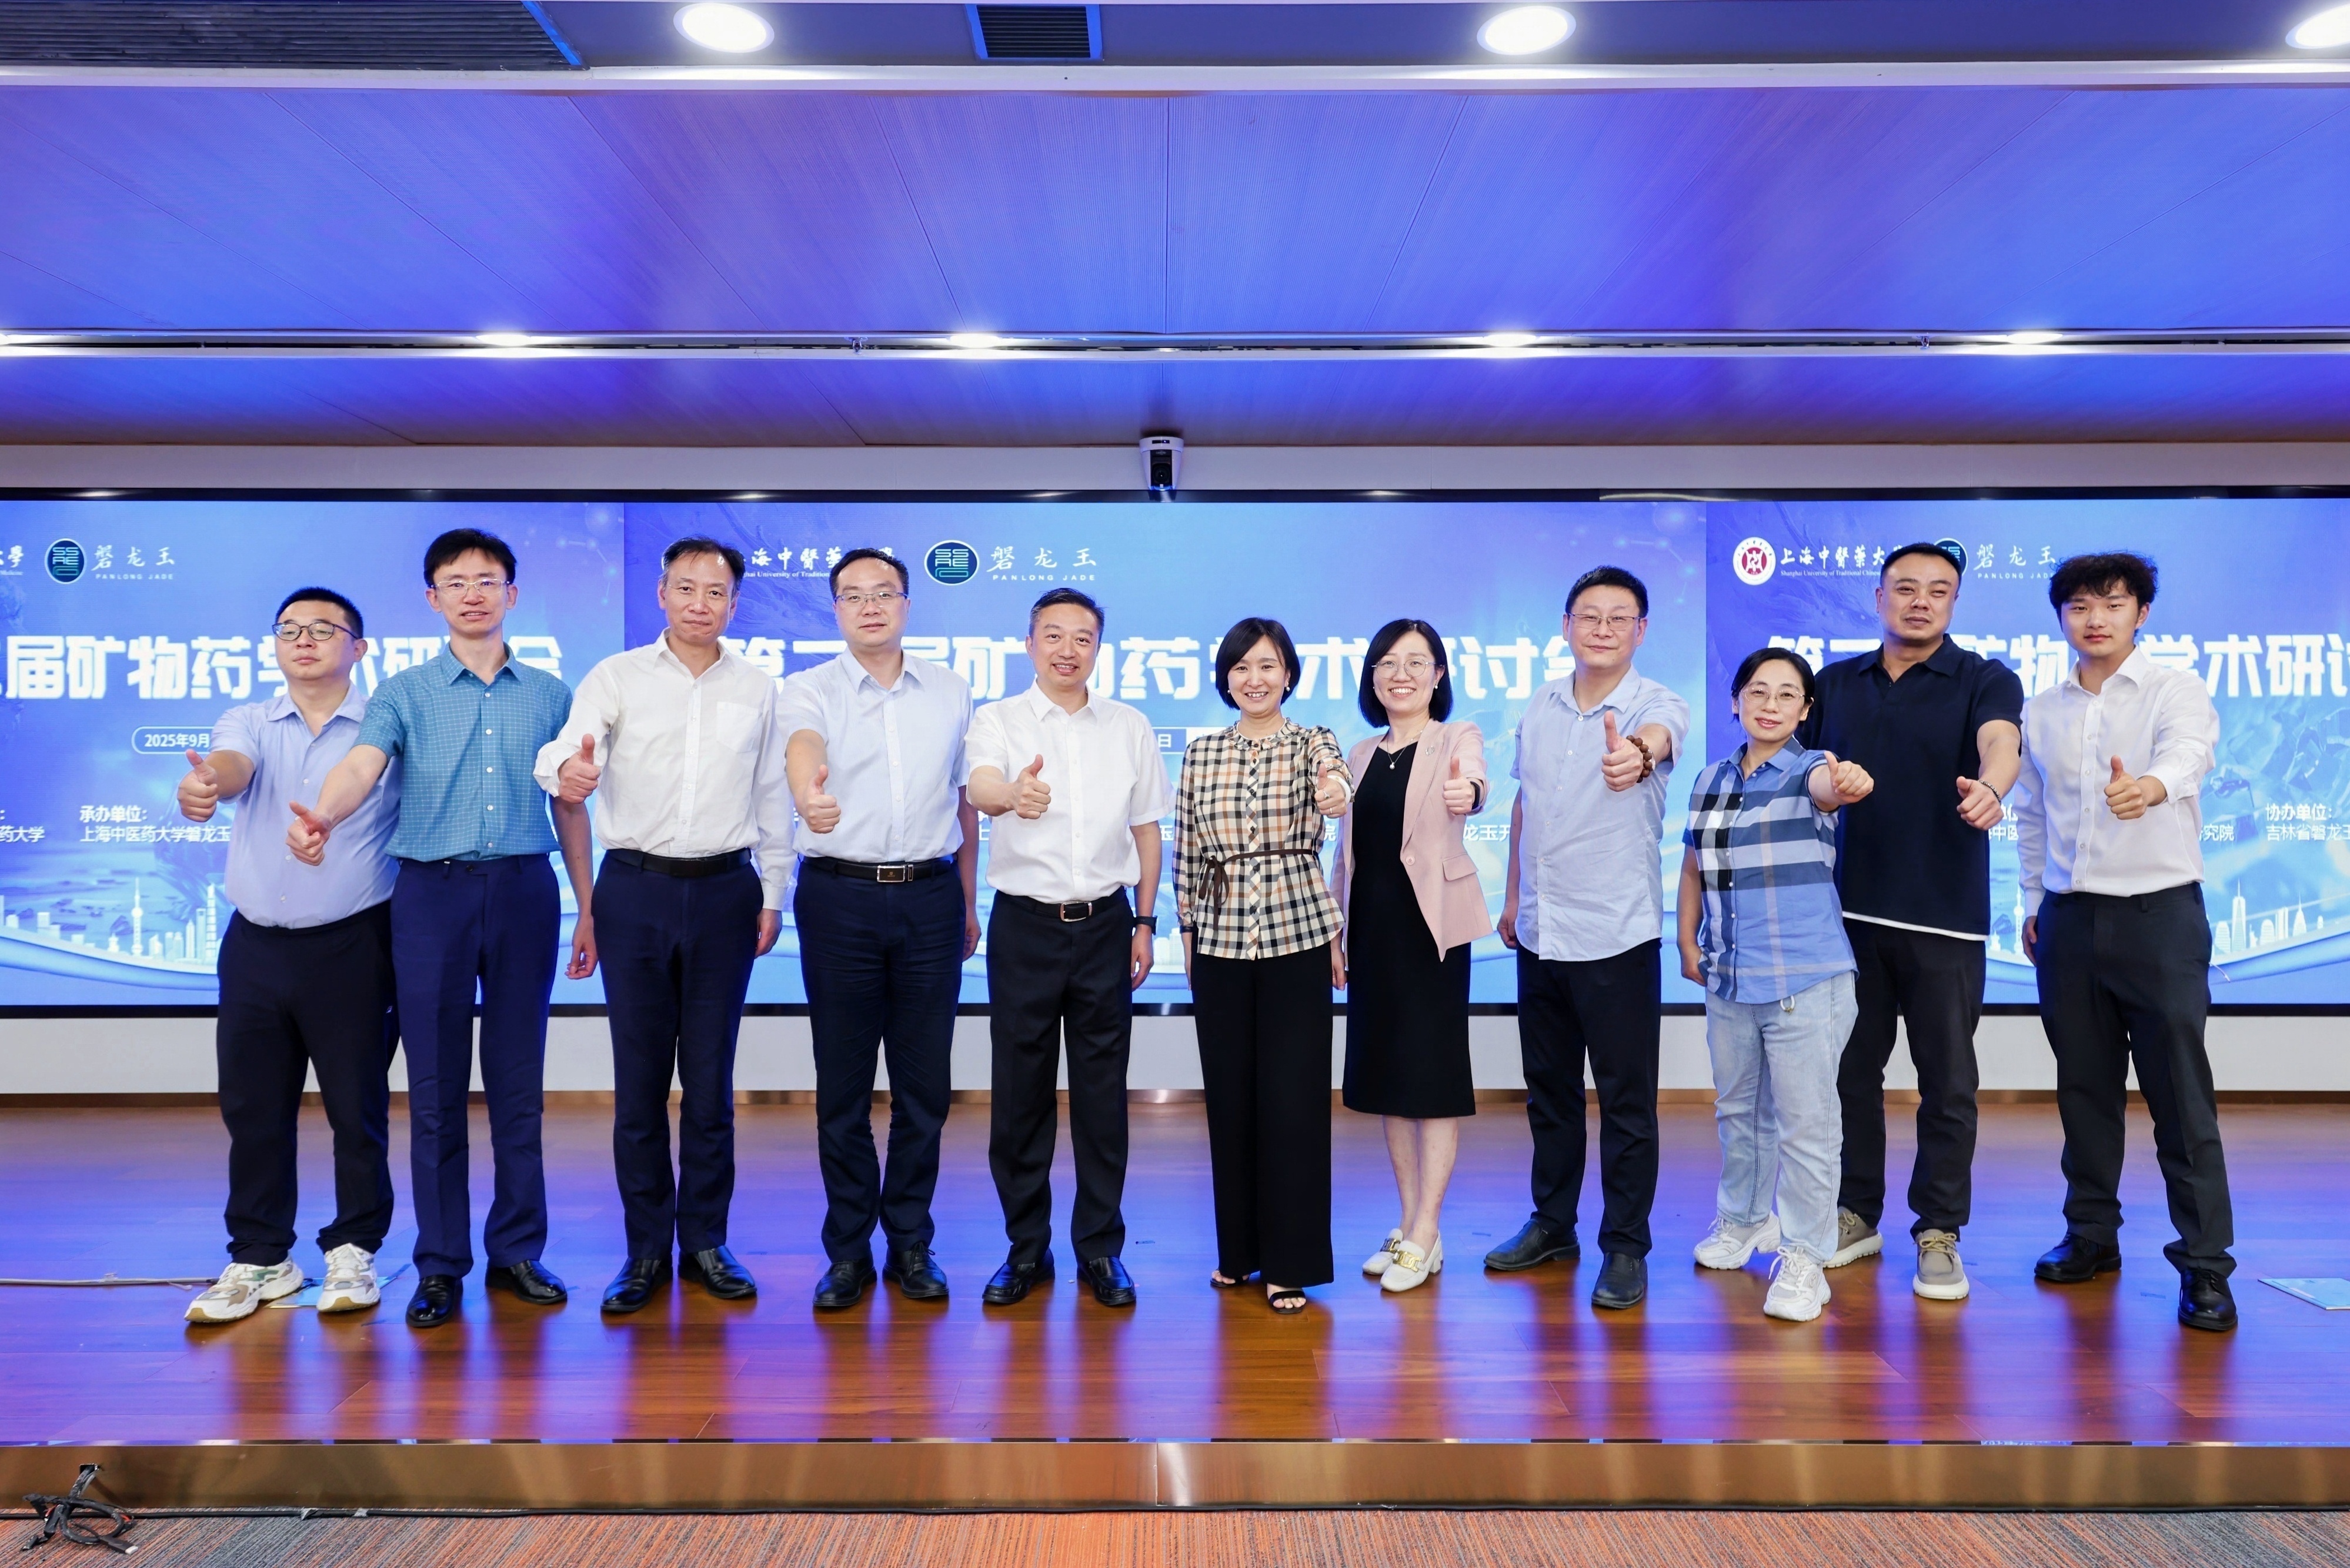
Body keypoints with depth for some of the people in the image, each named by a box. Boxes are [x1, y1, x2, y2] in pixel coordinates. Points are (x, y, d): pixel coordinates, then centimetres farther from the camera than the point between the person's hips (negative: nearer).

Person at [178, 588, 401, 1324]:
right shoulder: (248, 724, 8)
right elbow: (232, 764, -15)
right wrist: (203, 784, -40)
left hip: (351, 945, -3)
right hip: (255, 946, 3)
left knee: (358, 1106, 4)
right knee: (252, 1107, 9)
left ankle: (352, 1251, 20)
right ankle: (259, 1259, 24)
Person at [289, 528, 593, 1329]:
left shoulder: (549, 694, 10)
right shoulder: (404, 693, 5)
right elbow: (362, 765, -14)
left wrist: (588, 908, 10)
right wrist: (320, 816, -36)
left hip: (524, 890, 1)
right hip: (431, 893, -1)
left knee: (518, 1084, 7)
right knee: (435, 1088, 4)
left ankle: (517, 1249, 18)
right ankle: (440, 1263, 14)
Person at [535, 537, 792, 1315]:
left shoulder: (757, 689, 7)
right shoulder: (616, 677, 2)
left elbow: (772, 798, 10)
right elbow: (563, 749, -14)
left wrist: (772, 895, 6)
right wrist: (566, 770, -38)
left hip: (724, 891, 1)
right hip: (636, 890, -1)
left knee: (711, 1077, 7)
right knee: (638, 1077, 5)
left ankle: (705, 1238, 20)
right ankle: (646, 1247, 17)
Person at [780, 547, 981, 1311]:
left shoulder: (950, 691, 10)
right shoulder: (808, 691, 1)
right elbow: (802, 748, -23)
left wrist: (968, 902, 14)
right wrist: (809, 793, -47)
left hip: (930, 897, 2)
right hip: (840, 897, -2)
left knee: (924, 1082, 7)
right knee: (843, 1083, 5)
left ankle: (911, 1243, 21)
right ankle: (848, 1248, 18)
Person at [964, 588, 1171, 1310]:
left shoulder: (1130, 727, 6)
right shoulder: (998, 720, -2)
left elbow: (1147, 828, 11)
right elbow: (981, 786, -24)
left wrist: (1145, 923, 6)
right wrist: (1013, 796, -47)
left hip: (1104, 923, 2)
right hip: (1024, 924, -1)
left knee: (1103, 1089, 7)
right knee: (1020, 1088, 6)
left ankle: (1100, 1246, 20)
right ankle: (1026, 1246, 21)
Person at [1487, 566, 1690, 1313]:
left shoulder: (1657, 705, -12)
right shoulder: (1539, 707, 5)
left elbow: (1659, 735, -37)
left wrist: (1638, 753, -61)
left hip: (1617, 936, -5)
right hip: (1539, 934, 5)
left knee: (1626, 1102, 4)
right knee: (1548, 1089, 17)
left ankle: (1626, 1249, 18)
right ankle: (1551, 1223, 33)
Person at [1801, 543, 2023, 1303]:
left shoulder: (1985, 681, -2)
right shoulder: (1836, 683, 9)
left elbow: (1999, 742, -23)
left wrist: (1988, 788, -45)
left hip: (1944, 917, -3)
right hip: (1850, 910, 3)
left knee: (1947, 1082, 5)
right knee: (1851, 1069, 11)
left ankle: (1939, 1232, 18)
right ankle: (1856, 1213, 25)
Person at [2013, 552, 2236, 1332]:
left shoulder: (2175, 689, -3)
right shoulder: (2041, 711, 10)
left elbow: (2189, 750, -26)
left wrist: (2152, 785, -48)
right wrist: (2034, 902, 14)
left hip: (2160, 912, -4)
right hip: (2070, 918, 4)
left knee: (2181, 1095, -3)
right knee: (2084, 1086, 11)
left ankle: (2205, 1263, 6)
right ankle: (2092, 1233, 24)